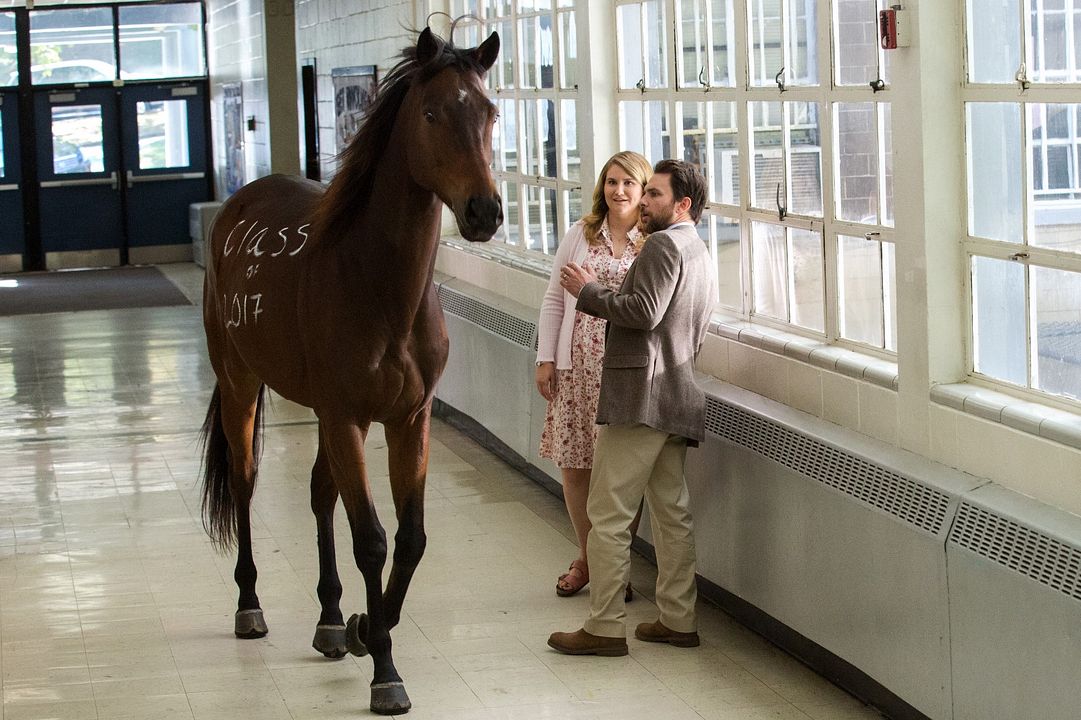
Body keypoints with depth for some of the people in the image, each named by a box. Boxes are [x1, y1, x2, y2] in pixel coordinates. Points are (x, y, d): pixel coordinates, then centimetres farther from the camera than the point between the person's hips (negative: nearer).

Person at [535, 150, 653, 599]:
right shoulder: (581, 235, 7)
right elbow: (554, 300, 11)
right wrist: (546, 358, 5)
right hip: (578, 366, 3)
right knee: (574, 465, 8)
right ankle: (586, 557, 27)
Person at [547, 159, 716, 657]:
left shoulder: (664, 244, -11)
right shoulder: (699, 253, 22)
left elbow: (644, 312, -22)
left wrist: (590, 292, -11)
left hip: (641, 396, -10)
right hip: (677, 396, 10)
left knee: (608, 513, -7)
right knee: (671, 511, 12)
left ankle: (605, 628, -6)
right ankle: (678, 620, 15)